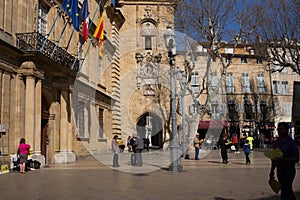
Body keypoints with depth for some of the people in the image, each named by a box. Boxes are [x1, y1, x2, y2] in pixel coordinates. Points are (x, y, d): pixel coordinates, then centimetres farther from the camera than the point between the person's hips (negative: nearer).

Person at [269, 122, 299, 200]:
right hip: (279, 170, 7)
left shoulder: (291, 142, -11)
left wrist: (283, 159, -27)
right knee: (288, 190, 18)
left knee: (285, 193, -8)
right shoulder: (276, 142, 9)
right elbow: (274, 157, 16)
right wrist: (272, 171, 18)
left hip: (289, 170, -7)